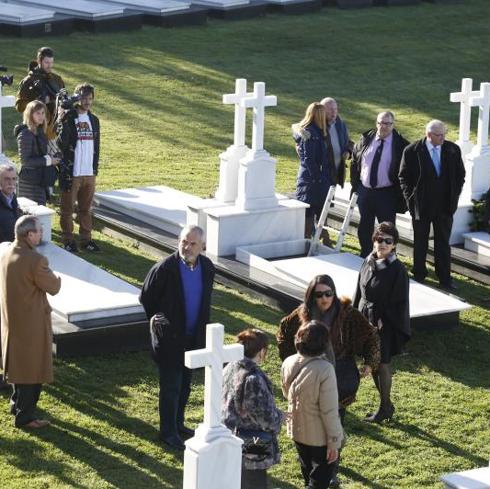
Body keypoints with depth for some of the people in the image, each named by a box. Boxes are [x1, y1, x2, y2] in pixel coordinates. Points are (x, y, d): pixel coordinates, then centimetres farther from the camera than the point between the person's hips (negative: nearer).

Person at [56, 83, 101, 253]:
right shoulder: (68, 118, -9)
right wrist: (64, 124, -30)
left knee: (86, 208, 12)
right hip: (71, 173, -5)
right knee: (67, 208, 4)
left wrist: (95, 167, 12)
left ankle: (86, 239, 19)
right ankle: (68, 240, 11)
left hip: (89, 173, 5)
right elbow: (61, 143, -19)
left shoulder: (93, 120, 9)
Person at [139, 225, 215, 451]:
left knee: (185, 383, 17)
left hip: (194, 337, 6)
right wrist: (157, 320, 1)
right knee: (171, 386, -1)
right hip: (170, 338, -6)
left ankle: (178, 423, 33)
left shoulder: (207, 267, -2)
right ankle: (168, 431, 10)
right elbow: (146, 298, -6)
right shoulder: (164, 269, -20)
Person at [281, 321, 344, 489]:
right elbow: (329, 411, -22)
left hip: (297, 431, 6)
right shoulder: (324, 370, -28)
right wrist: (334, 442, -14)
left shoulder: (288, 364, -9)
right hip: (319, 436, -6)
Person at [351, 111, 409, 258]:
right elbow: (354, 161, 14)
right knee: (364, 228, 15)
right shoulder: (366, 139, 3)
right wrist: (355, 184, 8)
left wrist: (400, 194, -10)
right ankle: (364, 258, 28)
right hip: (364, 190, 4)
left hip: (387, 194, -4)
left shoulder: (401, 144, -9)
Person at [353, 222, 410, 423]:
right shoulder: (368, 262, 1)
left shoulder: (397, 270, -16)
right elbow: (359, 293, 10)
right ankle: (386, 404, 29)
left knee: (382, 364, 3)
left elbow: (399, 303, -13)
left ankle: (385, 407, 18)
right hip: (365, 319, 6)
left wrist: (383, 322, -16)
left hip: (385, 324, -6)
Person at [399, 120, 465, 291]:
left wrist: (454, 197, 2)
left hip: (445, 206, 2)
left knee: (443, 243, 7)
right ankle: (419, 275, 23)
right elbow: (404, 177, -2)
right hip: (421, 206, -2)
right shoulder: (412, 151, -10)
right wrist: (411, 199, -5)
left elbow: (460, 175, 7)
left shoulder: (453, 150, -3)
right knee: (420, 243, 11)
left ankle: (445, 278, 13)